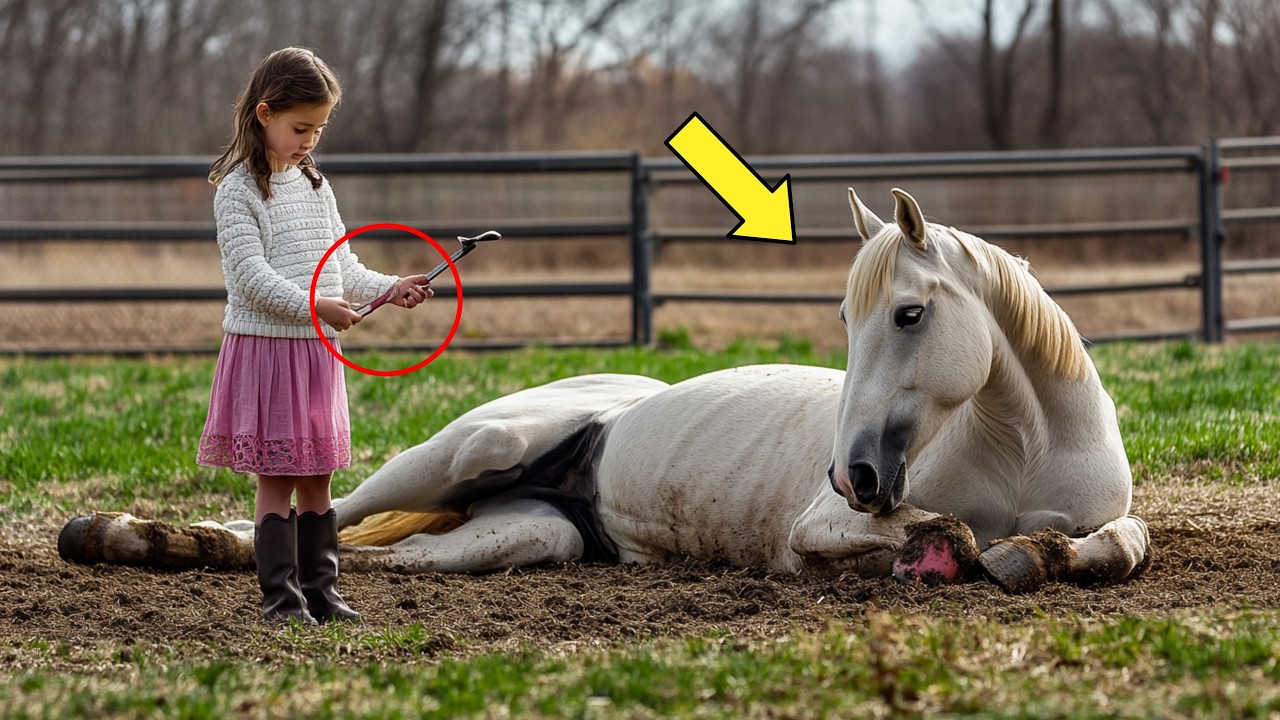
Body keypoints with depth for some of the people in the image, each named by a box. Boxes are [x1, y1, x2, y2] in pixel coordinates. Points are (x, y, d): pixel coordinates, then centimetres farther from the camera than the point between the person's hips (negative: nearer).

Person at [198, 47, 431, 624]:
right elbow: (252, 277, -17)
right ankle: (280, 595, -1)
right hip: (266, 345, -7)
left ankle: (319, 588, 14)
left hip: (318, 350, 7)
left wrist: (389, 289, 0)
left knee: (318, 476, 9)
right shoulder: (237, 190, -9)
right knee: (275, 479, -5)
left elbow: (341, 264, 16)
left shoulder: (314, 185, 14)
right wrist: (314, 306, -27)